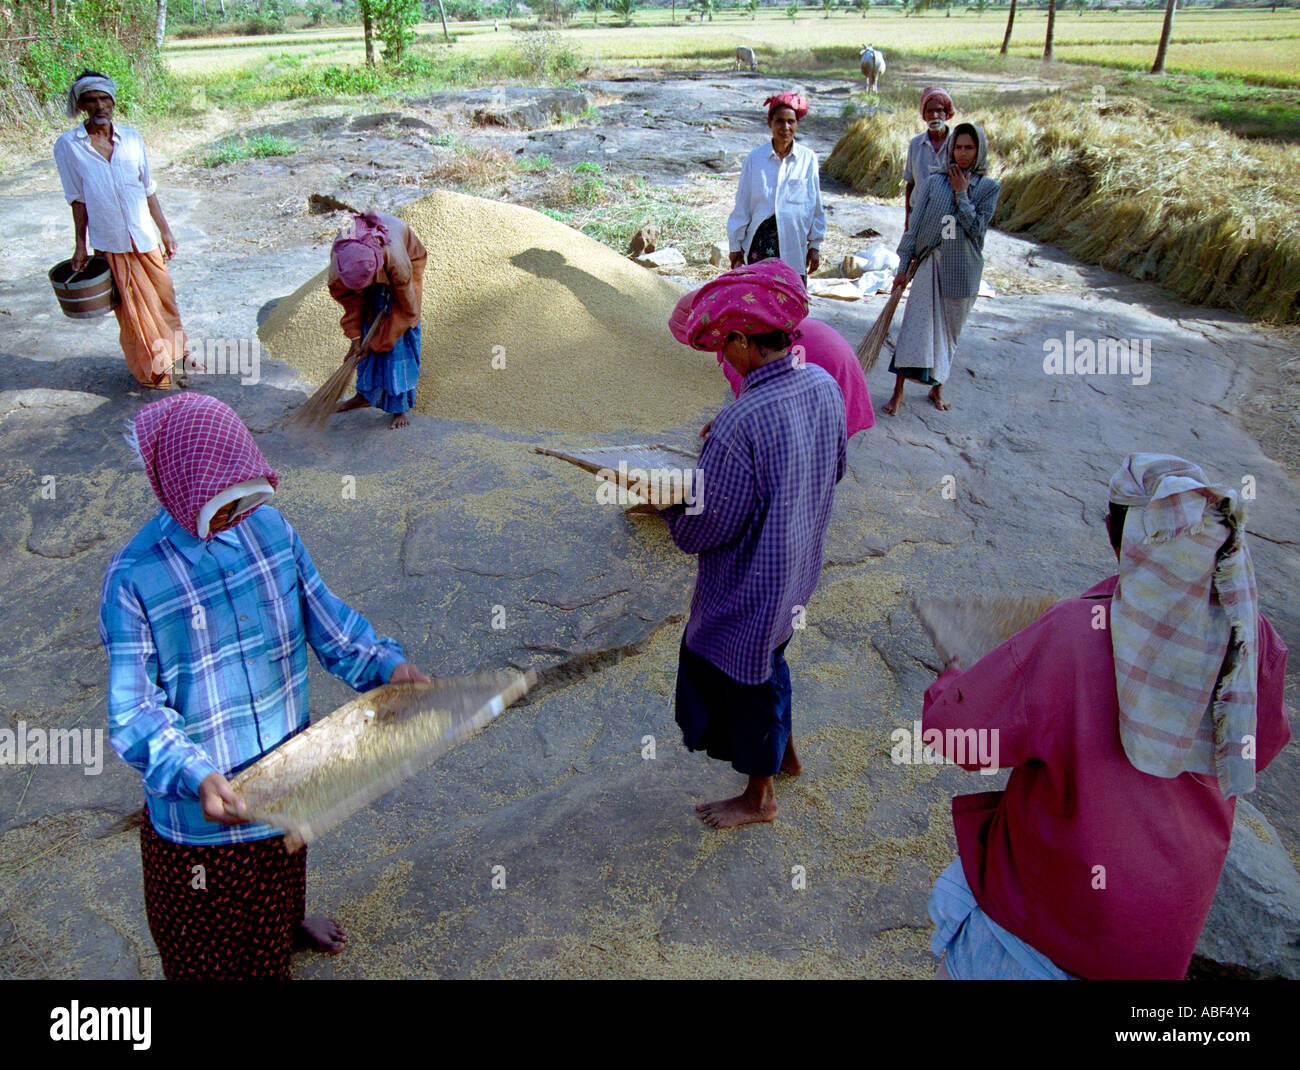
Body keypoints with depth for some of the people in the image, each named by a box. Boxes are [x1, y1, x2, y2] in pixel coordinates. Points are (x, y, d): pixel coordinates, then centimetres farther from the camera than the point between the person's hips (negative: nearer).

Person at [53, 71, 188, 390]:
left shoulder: (131, 137, 1)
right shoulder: (68, 145, -6)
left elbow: (148, 190, 7)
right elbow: (78, 199, -2)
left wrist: (165, 231, 8)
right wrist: (81, 246, -2)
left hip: (145, 238, 2)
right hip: (109, 244, -2)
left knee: (163, 296, 13)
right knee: (131, 309, 5)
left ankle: (174, 352, 36)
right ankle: (151, 369, 21)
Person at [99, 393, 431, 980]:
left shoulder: (268, 526, -9)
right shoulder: (134, 578, -23)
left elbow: (324, 616, -2)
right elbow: (133, 711, -22)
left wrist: (385, 665, -17)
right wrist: (194, 774, -37)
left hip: (284, 765, 5)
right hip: (204, 798, -5)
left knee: (279, 869, 33)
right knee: (205, 917, 19)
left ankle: (287, 922, 63)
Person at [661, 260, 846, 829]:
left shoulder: (741, 423, -34)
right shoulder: (824, 385, -9)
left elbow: (704, 529, -26)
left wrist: (666, 500, -5)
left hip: (750, 586, -8)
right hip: (798, 572, 8)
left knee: (745, 681, 15)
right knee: (766, 660, 31)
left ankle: (759, 796, 39)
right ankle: (784, 751, 53)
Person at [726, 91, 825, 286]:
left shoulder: (808, 158, 4)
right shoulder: (755, 159, 3)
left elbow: (816, 206, 9)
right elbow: (742, 206, 7)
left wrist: (815, 245, 9)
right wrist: (736, 246, 8)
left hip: (795, 243, 0)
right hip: (761, 242, 0)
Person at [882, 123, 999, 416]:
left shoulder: (989, 188, 2)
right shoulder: (933, 182, 3)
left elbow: (976, 228, -9)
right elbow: (915, 225, 4)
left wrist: (961, 194, -11)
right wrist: (903, 266, 0)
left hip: (963, 271, 1)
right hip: (931, 264, 0)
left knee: (949, 331, 10)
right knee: (916, 325, -7)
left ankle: (937, 387, 25)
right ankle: (898, 391, -4)